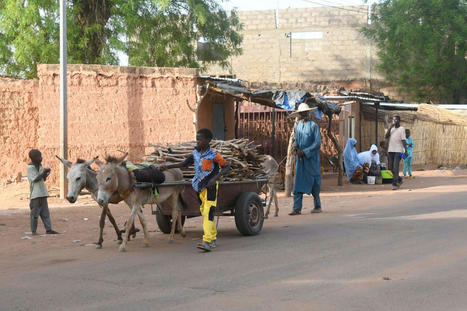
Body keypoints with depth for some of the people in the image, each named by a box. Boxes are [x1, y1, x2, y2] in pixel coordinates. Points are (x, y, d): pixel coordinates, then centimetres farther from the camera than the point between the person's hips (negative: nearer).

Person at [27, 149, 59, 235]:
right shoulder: (30, 168, -9)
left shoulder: (40, 166, 12)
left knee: (45, 212, 6)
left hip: (42, 193, 7)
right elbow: (35, 179, -16)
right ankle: (34, 231, 5)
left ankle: (48, 229, 7)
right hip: (35, 194, -7)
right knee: (35, 213, -2)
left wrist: (46, 174, -1)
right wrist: (44, 172, -17)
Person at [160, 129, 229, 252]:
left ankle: (207, 241, -21)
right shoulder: (195, 153, 7)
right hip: (200, 187, 7)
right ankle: (213, 239, 24)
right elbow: (184, 164, 16)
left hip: (210, 187, -7)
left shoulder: (213, 155, -11)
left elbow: (225, 167, -6)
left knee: (208, 213, -15)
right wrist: (167, 166, 9)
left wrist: (215, 178, -18)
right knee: (204, 213, 12)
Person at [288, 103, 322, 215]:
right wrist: (296, 148, -2)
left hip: (311, 158, -4)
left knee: (314, 183, 5)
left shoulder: (313, 126, -5)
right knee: (298, 182, -4)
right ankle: (297, 208, -5)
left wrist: (304, 152, -14)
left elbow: (317, 143, -10)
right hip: (300, 158, 4)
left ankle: (317, 206, 20)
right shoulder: (296, 125, 10)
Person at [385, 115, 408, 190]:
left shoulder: (401, 129, -1)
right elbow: (386, 136, 2)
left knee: (395, 167, -12)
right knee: (390, 167, 8)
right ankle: (399, 179, 27)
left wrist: (405, 151, -12)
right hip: (390, 150, 6)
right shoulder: (391, 129, 16)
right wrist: (391, 127, -5)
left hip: (398, 151, -6)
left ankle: (395, 184, -11)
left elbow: (403, 140, -6)